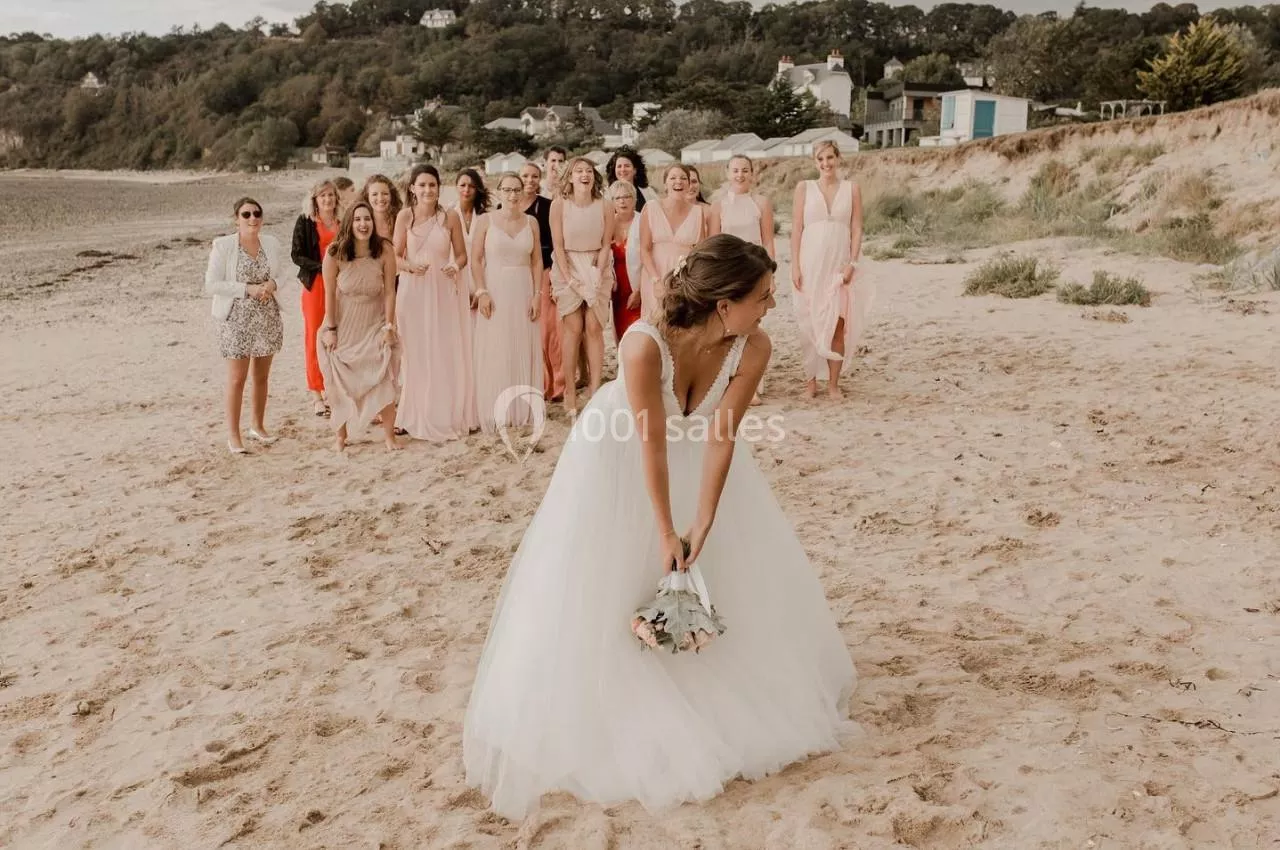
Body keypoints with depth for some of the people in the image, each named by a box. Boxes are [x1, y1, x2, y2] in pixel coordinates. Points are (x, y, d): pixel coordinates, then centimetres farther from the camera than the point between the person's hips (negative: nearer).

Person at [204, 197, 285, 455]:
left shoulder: (272, 243, 4)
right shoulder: (223, 246, -7)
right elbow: (211, 285, -11)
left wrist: (272, 284, -10)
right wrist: (248, 289, -19)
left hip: (268, 318, 4)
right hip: (236, 320, -4)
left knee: (262, 376, 12)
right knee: (237, 378, -3)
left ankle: (259, 426, 28)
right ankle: (233, 435, 4)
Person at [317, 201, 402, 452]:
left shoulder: (384, 250, -15)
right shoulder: (335, 253, -17)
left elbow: (390, 291, -10)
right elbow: (329, 294, -10)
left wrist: (389, 326, -11)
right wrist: (330, 329, -9)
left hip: (375, 324, 0)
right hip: (344, 325, 0)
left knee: (384, 379, -5)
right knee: (342, 383, 7)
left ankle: (389, 436, 3)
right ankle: (340, 436, 20)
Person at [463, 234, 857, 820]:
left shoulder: (753, 349, -27)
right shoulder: (644, 345, -39)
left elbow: (721, 438, -21)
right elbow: (652, 444, -30)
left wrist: (703, 525, -21)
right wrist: (667, 534, -22)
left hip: (696, 453, 4)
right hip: (617, 456, -4)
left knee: (745, 575, 8)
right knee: (600, 586, 2)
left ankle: (740, 700, 30)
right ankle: (596, 714, 23)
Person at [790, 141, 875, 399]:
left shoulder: (851, 189, 7)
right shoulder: (804, 187, 5)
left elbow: (856, 229, 4)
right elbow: (796, 229, 2)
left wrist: (852, 263, -7)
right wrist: (795, 266, -5)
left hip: (840, 264, 0)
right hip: (810, 263, 0)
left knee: (838, 326, -1)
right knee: (809, 325, 3)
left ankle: (833, 384, 7)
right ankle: (810, 380, 14)